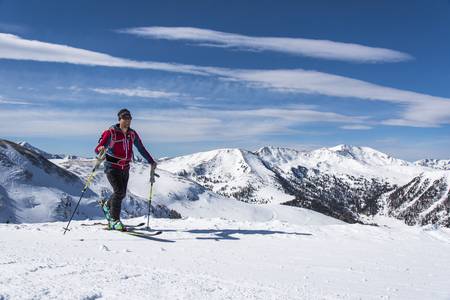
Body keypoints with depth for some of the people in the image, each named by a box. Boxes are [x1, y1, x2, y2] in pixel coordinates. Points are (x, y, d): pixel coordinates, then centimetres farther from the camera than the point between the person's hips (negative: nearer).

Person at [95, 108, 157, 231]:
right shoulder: (111, 132, -11)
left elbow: (141, 149, 14)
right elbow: (97, 149, -15)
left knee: (122, 194, 9)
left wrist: (151, 161, 14)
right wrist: (101, 149, -39)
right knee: (119, 191, -18)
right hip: (112, 167, -5)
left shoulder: (132, 134, 3)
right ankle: (114, 220, -4)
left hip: (125, 168, 5)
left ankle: (107, 205, 41)